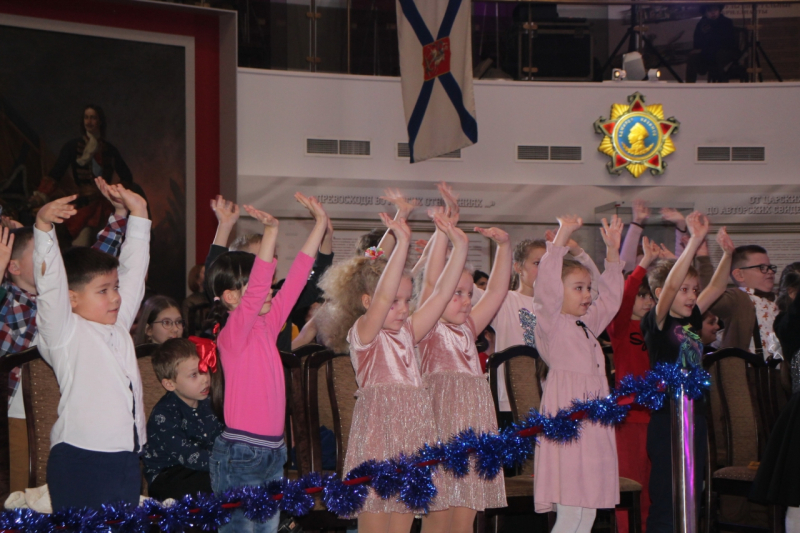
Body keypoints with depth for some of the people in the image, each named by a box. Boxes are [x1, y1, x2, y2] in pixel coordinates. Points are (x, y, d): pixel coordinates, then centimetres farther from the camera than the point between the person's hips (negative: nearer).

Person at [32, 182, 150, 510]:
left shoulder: (118, 326, 15)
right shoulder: (65, 333, -3)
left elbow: (133, 268, 19)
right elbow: (50, 283, -16)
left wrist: (138, 212, 17)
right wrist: (43, 225, -28)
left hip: (126, 458, 7)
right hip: (80, 462, -7)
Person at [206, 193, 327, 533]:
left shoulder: (267, 325, 8)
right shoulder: (233, 333, -12)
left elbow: (297, 277, 9)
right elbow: (256, 290, -28)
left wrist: (320, 223, 7)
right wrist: (270, 232, -37)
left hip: (272, 453, 8)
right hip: (240, 454, -8)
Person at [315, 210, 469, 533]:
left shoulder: (406, 334, 15)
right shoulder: (362, 334, -4)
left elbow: (441, 294, 12)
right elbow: (381, 299, -21)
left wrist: (460, 246, 6)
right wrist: (402, 244, -26)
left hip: (411, 436, 7)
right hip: (378, 432, -7)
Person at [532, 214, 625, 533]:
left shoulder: (588, 324, 20)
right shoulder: (550, 322, -3)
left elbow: (610, 296, 30)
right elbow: (547, 286, -17)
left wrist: (612, 251, 21)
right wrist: (562, 236, -21)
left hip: (593, 420, 9)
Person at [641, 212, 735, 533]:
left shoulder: (691, 321, 11)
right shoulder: (657, 322, -9)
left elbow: (716, 287, 13)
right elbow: (669, 285, -23)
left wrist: (727, 254, -4)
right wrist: (695, 241, -28)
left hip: (695, 413, 8)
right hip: (667, 419, -8)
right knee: (665, 500, -4)